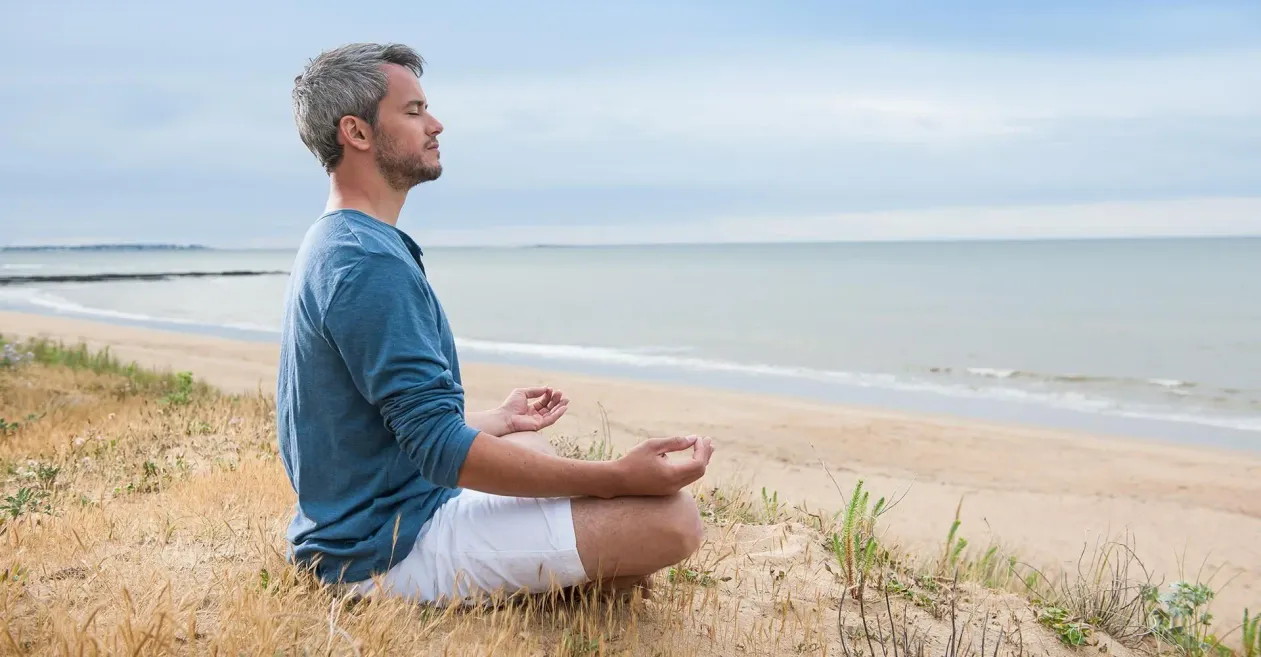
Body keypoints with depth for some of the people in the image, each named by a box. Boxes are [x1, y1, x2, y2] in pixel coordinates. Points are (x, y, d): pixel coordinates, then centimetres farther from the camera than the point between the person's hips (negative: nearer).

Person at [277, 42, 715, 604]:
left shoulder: (328, 247, 12)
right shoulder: (371, 262, -22)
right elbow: (441, 448, -26)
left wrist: (497, 419, 31)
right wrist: (617, 478, -27)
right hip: (393, 550, -10)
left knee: (527, 440, 35)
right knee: (671, 517, -20)